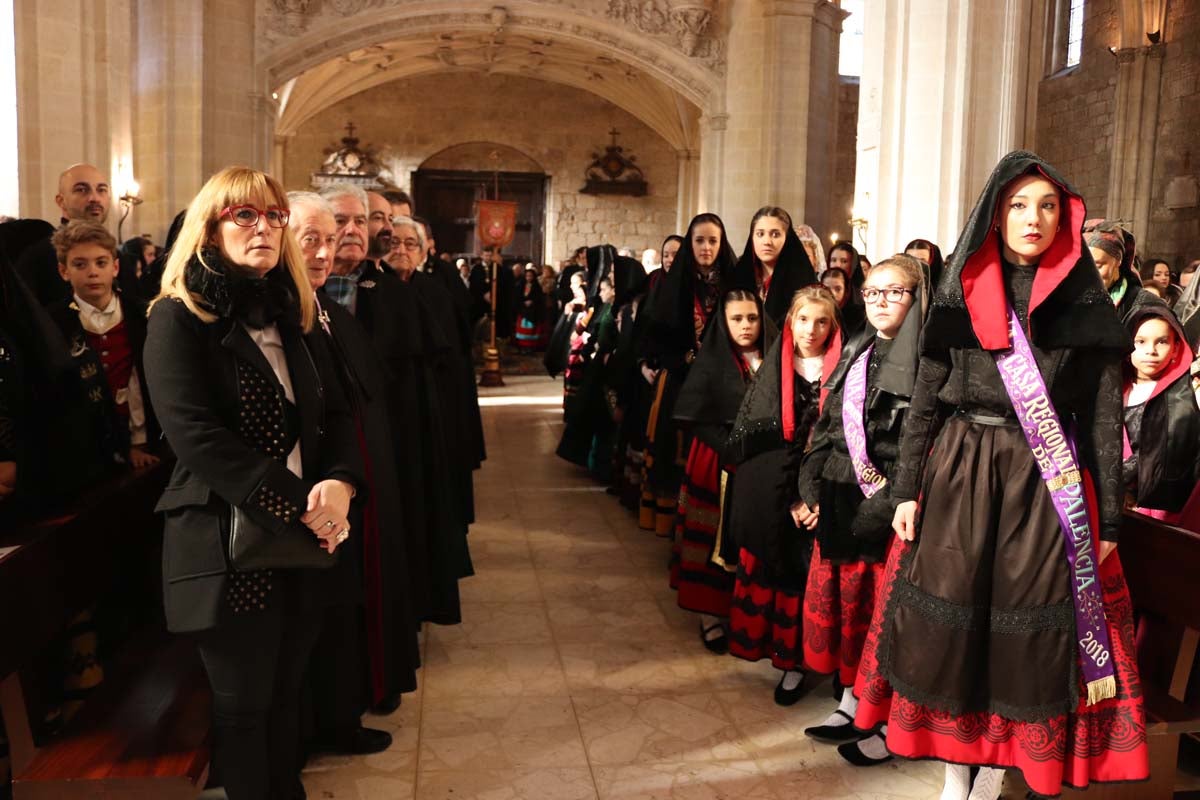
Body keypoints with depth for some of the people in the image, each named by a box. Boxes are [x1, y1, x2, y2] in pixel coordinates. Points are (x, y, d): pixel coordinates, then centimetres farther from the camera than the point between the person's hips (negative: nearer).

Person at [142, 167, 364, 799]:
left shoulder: (291, 314, 12)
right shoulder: (179, 319, -8)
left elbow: (333, 411, 7)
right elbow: (198, 437, -18)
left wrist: (339, 483, -13)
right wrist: (298, 506, -20)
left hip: (304, 539, 6)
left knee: (285, 693, 16)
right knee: (244, 703, 8)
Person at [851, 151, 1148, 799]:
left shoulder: (1085, 302, 3)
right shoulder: (960, 293, 5)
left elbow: (1106, 418, 2)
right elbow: (924, 399, 5)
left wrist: (1107, 519, -2)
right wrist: (907, 490, 0)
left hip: (1049, 483, -1)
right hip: (958, 476, 1)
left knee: (1027, 629, 2)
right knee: (947, 618, 4)